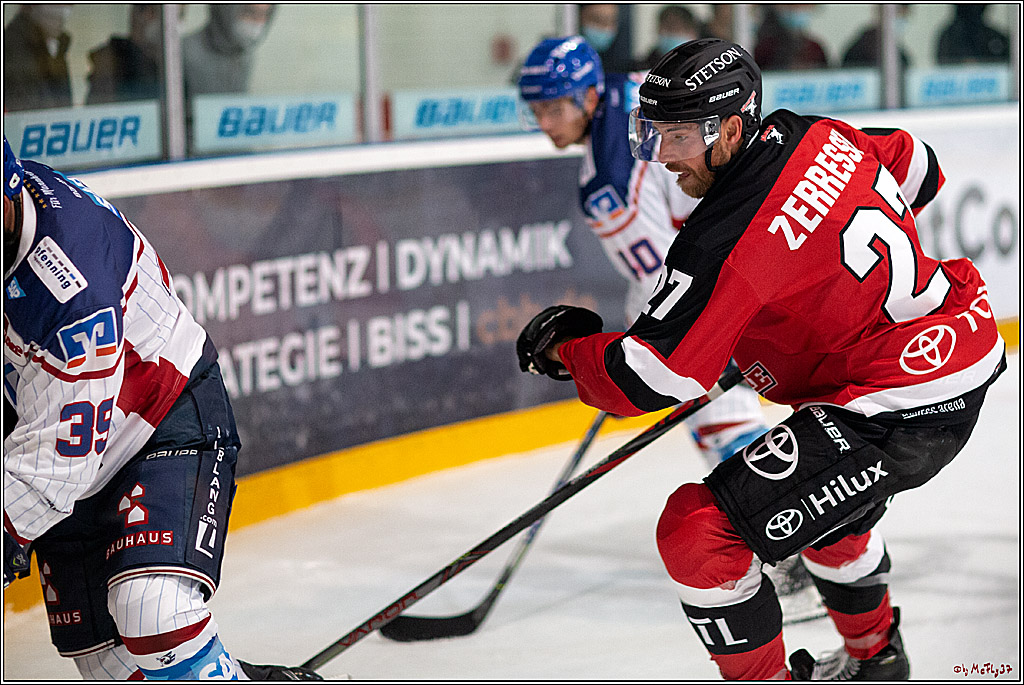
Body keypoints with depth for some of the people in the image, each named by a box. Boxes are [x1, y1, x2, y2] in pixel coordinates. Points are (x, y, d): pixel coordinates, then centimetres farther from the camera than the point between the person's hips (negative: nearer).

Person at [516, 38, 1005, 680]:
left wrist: (567, 347, -4)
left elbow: (649, 379, -22)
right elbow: (914, 168, 21)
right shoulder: (812, 137, 2)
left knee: (699, 530, -12)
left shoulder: (725, 242, -23)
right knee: (825, 500, 37)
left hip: (897, 418, -10)